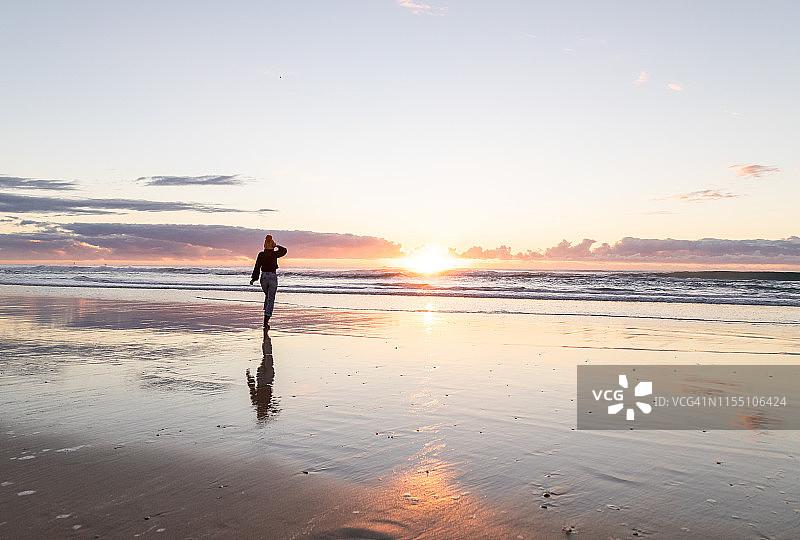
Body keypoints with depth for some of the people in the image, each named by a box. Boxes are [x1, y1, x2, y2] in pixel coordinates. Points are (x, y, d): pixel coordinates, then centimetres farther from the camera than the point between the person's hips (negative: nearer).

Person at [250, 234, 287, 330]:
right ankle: (266, 320, -13)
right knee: (271, 300, -2)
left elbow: (257, 267, -4)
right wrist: (277, 246, 27)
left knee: (267, 296, 26)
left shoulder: (261, 255, 0)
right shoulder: (275, 254, -5)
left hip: (264, 277, 3)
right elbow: (284, 250, 13)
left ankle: (266, 316, 19)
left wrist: (253, 278, -1)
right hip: (273, 277, -3)